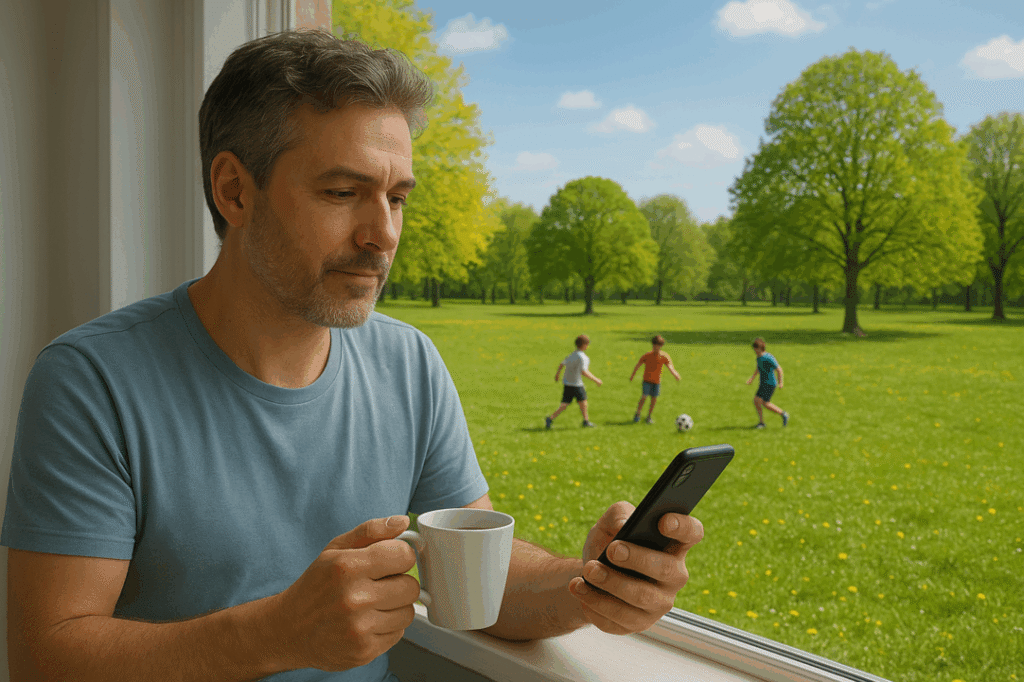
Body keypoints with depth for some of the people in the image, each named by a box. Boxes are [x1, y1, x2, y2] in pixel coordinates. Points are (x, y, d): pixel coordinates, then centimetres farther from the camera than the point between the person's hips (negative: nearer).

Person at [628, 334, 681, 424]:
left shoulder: (664, 357, -5)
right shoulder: (647, 356, -7)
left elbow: (670, 367, -15)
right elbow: (638, 365, 4)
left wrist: (676, 375, -34)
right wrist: (632, 375, 10)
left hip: (657, 382, 2)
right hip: (647, 380, -2)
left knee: (654, 399, 4)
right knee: (643, 397, -10)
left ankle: (649, 416, 20)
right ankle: (637, 414, 5)